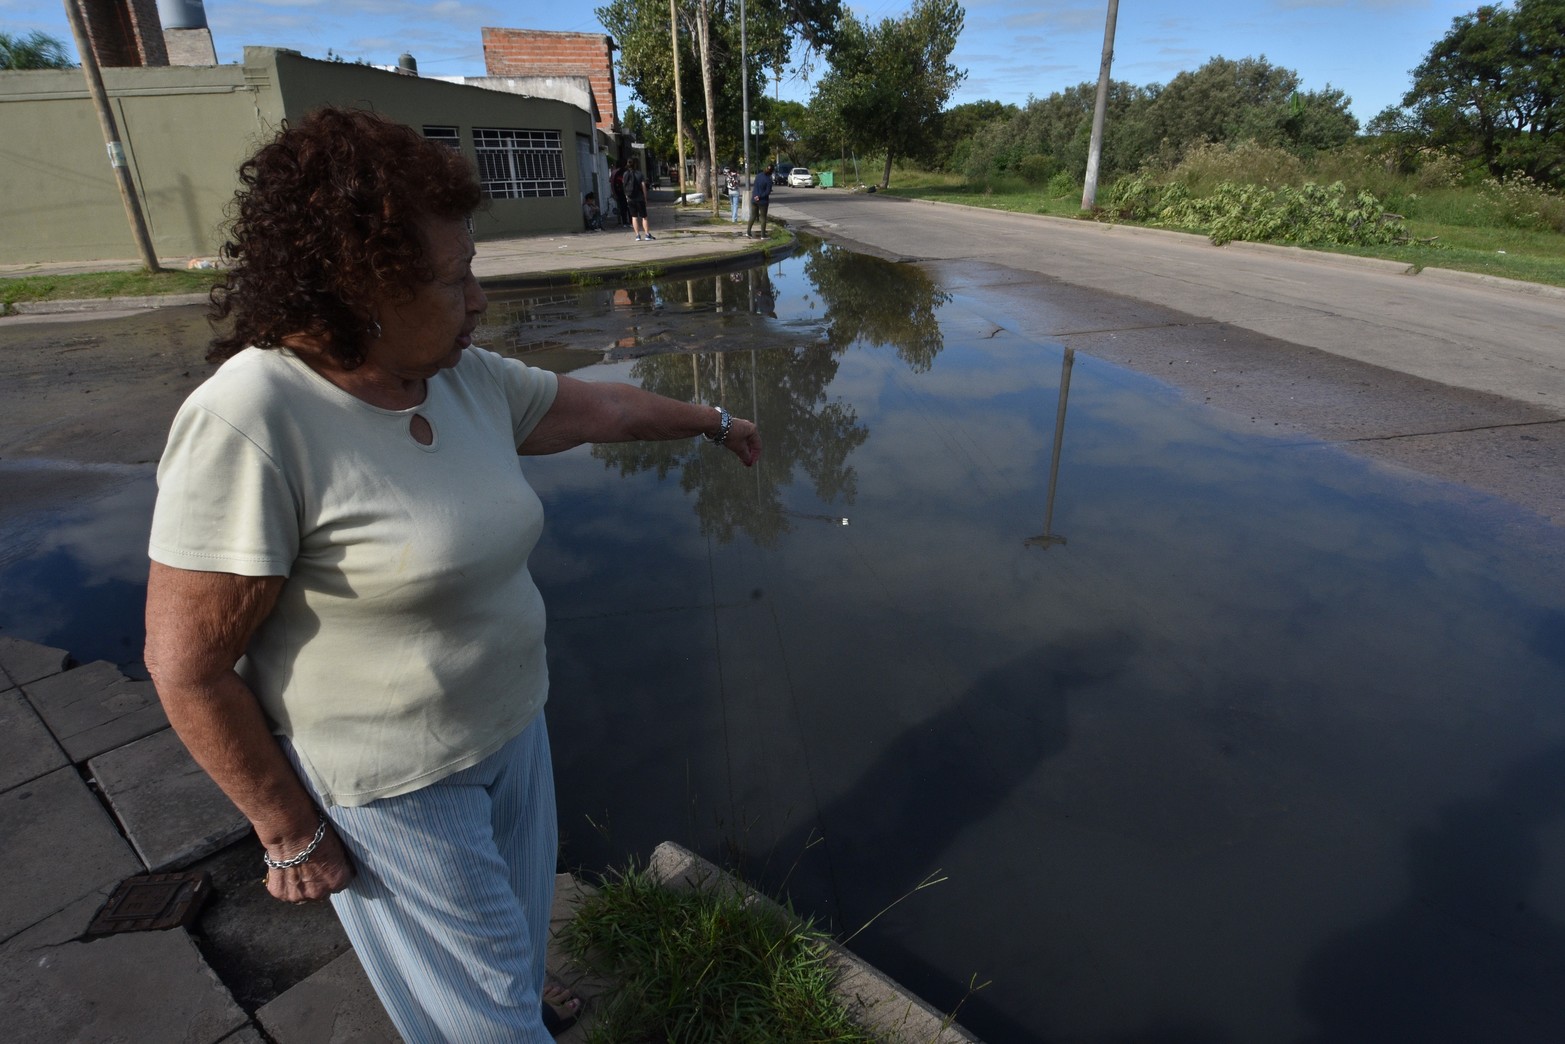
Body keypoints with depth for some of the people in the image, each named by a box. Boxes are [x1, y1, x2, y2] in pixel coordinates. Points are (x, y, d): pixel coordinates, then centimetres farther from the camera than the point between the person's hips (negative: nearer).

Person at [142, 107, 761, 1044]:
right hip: (393, 784, -7)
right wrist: (290, 832, -12)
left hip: (509, 727, 7)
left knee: (518, 905, 31)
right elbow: (188, 665, -21)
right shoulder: (250, 424, -27)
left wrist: (712, 420, 21)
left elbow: (603, 407, 8)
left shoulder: (470, 379, -7)